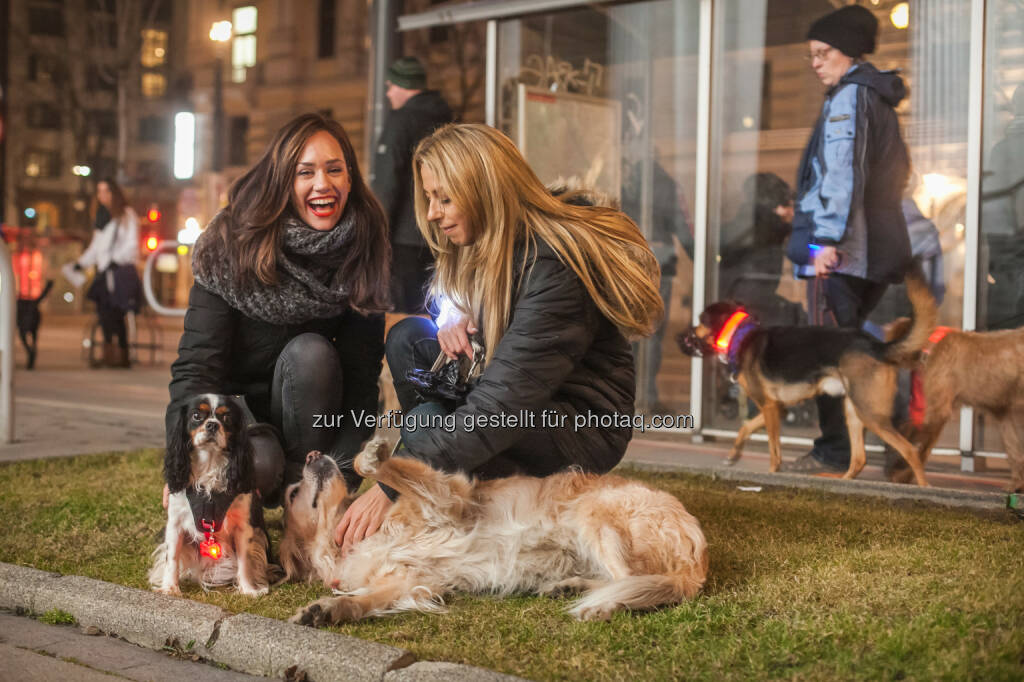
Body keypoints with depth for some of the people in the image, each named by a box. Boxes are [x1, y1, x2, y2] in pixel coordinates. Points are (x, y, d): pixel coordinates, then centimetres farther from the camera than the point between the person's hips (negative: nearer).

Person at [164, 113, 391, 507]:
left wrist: (342, 471, -26)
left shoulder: (364, 250, -9)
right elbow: (197, 362, -18)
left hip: (306, 411, 2)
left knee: (311, 351, -29)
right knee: (259, 460, -35)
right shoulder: (230, 245, -15)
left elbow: (362, 373, -12)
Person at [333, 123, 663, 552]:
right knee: (408, 336, -2)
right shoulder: (476, 247, 2)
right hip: (524, 403, 10)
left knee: (427, 422, -28)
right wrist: (455, 322, -7)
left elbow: (502, 403, -34)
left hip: (584, 425, -9)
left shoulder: (553, 266, -27)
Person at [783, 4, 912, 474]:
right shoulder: (879, 98, 21)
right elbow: (898, 170, 26)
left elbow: (843, 170, -19)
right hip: (878, 248, 9)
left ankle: (833, 453, -3)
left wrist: (828, 238, -25)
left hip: (840, 249, -9)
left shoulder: (849, 96, -8)